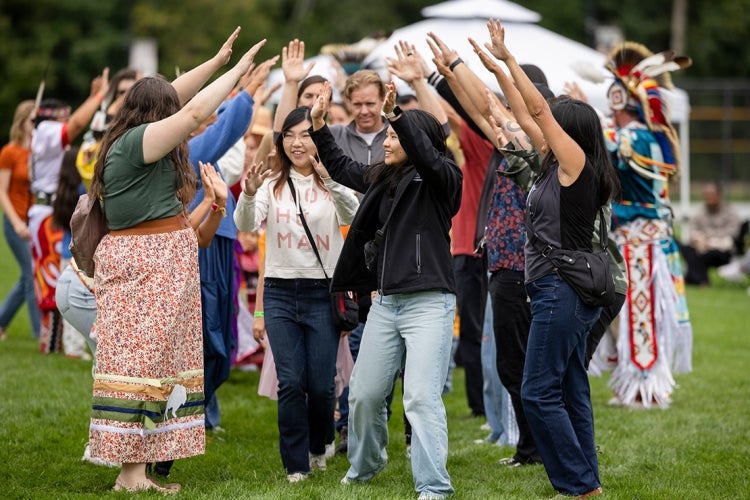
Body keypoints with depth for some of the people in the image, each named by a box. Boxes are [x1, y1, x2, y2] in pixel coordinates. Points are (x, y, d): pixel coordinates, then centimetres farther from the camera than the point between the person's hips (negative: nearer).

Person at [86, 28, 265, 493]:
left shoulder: (129, 138, 14)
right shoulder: (138, 140, -13)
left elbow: (174, 97, 24)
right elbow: (195, 111, -17)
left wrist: (218, 60, 25)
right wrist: (239, 70, -7)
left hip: (157, 262, 10)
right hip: (147, 262, -10)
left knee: (157, 359, 10)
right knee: (142, 357, -9)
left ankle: (139, 466, 11)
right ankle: (132, 474, -8)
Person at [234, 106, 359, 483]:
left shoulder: (332, 184, -2)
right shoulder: (272, 184, 4)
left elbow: (353, 218, -22)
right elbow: (246, 225, -11)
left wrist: (331, 182, -40)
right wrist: (249, 194, -32)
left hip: (323, 293, -1)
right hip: (280, 292, 1)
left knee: (320, 383, 2)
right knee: (290, 383, -1)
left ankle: (319, 445, 30)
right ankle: (295, 463, 10)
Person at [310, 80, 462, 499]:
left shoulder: (442, 179, -5)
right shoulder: (382, 178, 14)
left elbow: (426, 154, -26)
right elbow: (341, 167, 28)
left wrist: (395, 114, -36)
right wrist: (319, 123, 20)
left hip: (428, 302, -7)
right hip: (385, 302, 7)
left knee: (422, 397, -14)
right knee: (365, 394, 13)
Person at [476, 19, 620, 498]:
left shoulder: (577, 164, -11)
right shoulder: (562, 169, 12)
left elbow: (539, 110, -13)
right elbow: (532, 114, 22)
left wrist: (508, 58, -7)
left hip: (562, 291, -10)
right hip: (565, 291, 10)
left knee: (540, 392, -7)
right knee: (570, 392, 11)